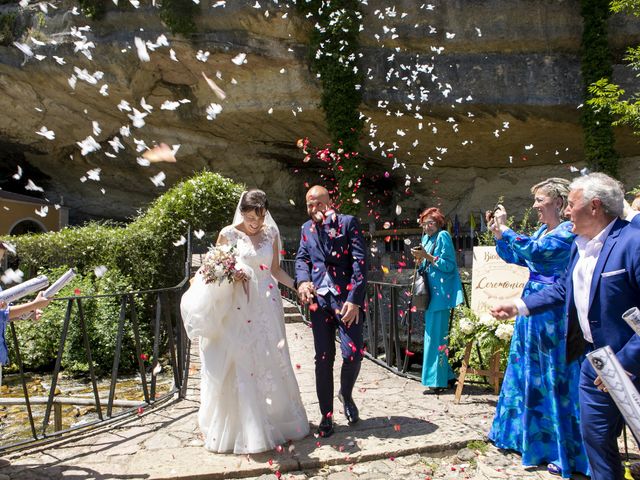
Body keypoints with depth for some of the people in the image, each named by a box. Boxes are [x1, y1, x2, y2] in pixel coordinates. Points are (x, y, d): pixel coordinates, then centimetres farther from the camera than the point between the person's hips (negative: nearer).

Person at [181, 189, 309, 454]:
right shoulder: (228, 234, -1)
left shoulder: (271, 234, 7)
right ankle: (245, 429, 11)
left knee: (271, 361, 5)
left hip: (267, 306, 3)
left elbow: (275, 270, 13)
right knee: (240, 365, -2)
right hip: (238, 308, -2)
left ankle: (276, 421, 21)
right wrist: (229, 275, -14)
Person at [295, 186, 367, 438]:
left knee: (353, 354, -6)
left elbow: (360, 262, -8)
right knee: (323, 358, 6)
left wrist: (354, 300, -16)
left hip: (346, 297, -3)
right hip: (319, 299, 3)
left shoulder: (348, 222, -2)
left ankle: (346, 395, 27)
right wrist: (303, 281, -13)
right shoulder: (307, 228, 14)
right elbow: (302, 258, 10)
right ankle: (326, 416, 20)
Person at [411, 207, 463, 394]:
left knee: (437, 335, -7)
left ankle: (438, 381, -1)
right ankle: (446, 375, 23)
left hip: (440, 293, -9)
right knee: (432, 334, 12)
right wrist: (419, 259, 0)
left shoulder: (443, 236, -8)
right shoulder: (426, 238, 16)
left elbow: (448, 265, -14)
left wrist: (427, 256, -18)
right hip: (430, 293, 9)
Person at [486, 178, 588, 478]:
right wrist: (498, 235, 8)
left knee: (554, 378, -1)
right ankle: (528, 436, 33)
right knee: (528, 372, 16)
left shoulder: (569, 231, -13)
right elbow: (516, 259, 19)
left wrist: (505, 229, -22)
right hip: (532, 308, 9)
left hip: (553, 314, -9)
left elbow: (537, 252, -29)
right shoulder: (542, 230, 13)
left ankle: (565, 452, 13)